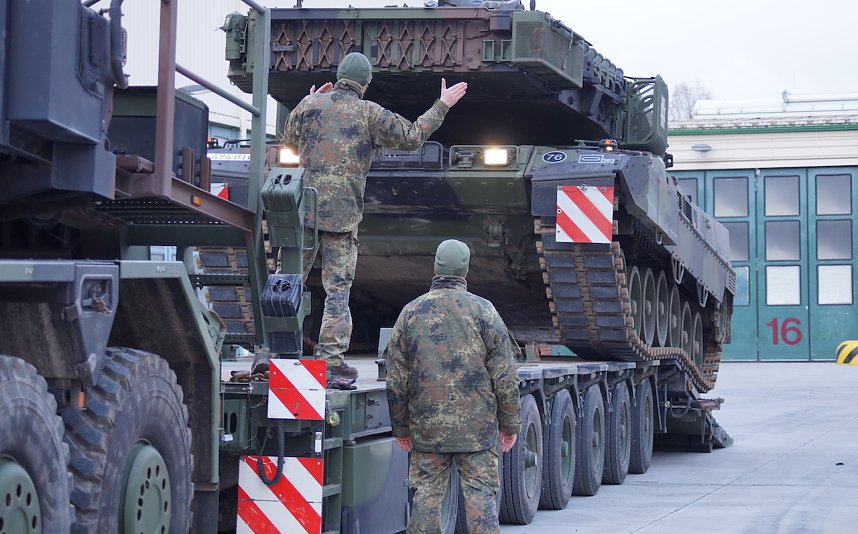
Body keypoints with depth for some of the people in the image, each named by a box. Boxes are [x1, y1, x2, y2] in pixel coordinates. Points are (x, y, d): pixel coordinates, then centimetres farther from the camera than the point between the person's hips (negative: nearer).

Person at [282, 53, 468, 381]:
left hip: (304, 209, 2)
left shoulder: (310, 104, 8)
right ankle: (332, 358, -4)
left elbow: (290, 141, 24)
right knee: (338, 289, 0)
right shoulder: (369, 113, 0)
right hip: (343, 214, -2)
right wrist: (441, 107, 11)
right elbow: (411, 137, 3)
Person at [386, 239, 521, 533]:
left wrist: (401, 428, 16)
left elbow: (396, 380, 7)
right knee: (480, 494, 0)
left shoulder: (411, 311, 5)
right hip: (478, 426, -2)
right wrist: (510, 424, 5)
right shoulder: (482, 310, -3)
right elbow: (505, 376, -4)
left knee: (426, 494, 7)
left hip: (427, 426, 2)